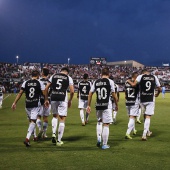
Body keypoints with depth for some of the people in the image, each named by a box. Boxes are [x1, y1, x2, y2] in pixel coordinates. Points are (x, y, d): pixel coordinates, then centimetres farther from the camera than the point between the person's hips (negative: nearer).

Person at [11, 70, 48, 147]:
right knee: (33, 121, -5)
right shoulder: (39, 83, -1)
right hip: (36, 105, -3)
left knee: (31, 121, 19)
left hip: (27, 105, 3)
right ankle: (27, 139, -17)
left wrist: (15, 102, 2)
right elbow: (44, 93, -1)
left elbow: (20, 93, 0)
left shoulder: (25, 83, 4)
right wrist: (46, 100, 17)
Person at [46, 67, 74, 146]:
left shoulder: (53, 76, 12)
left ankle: (53, 133, 5)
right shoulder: (68, 78, 6)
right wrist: (70, 101, 13)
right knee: (62, 119, 5)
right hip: (62, 99, -3)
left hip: (53, 98, 3)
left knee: (55, 116, 24)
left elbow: (46, 88, 8)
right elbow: (72, 91, -2)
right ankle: (59, 140, 7)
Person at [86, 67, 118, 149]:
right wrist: (116, 105, 10)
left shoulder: (96, 82, 7)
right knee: (106, 124, 2)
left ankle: (99, 138, 11)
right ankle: (104, 144, 7)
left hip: (98, 106, 4)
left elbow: (90, 93, 5)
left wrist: (88, 105, 11)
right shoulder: (110, 81, -3)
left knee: (99, 121, 24)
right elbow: (114, 95, -3)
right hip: (107, 106, -3)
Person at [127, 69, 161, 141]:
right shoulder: (154, 77, 5)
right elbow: (159, 89, 9)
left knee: (146, 114, 22)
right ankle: (144, 134, -4)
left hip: (142, 99, 1)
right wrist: (157, 93, 30)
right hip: (151, 100, 0)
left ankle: (147, 131, 25)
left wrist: (129, 81, 5)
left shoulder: (140, 76, -2)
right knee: (148, 117, 1)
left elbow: (133, 84, -15)